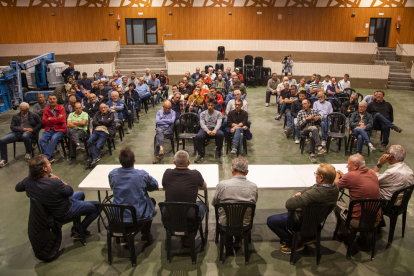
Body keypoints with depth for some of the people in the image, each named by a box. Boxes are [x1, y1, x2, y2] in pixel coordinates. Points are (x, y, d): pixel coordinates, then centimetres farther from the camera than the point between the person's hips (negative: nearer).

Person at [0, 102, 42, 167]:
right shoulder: (15, 116, 19)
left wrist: (33, 129, -8)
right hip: (17, 132, 4)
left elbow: (40, 123, 9)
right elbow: (12, 127, 9)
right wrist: (23, 129, -8)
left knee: (25, 136, -43)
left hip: (29, 132, -4)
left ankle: (28, 153, -15)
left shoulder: (33, 115, 13)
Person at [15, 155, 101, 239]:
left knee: (80, 194, 30)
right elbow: (70, 192, -21)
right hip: (64, 214, -8)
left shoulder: (27, 181, -16)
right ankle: (79, 231, 15)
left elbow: (17, 188, 8)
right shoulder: (54, 183, -39)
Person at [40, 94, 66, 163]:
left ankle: (46, 157, -26)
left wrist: (50, 119, -4)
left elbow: (61, 119, -11)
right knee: (42, 140, -23)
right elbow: (44, 121, 1)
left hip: (59, 129, -3)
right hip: (49, 129, 3)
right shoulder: (46, 109, 12)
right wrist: (56, 119, -8)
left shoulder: (61, 108, 2)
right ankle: (49, 158, -21)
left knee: (54, 138, -32)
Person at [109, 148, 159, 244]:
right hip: (139, 218, -3)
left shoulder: (112, 174, -9)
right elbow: (155, 186, 2)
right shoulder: (142, 175, -16)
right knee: (151, 201, 28)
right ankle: (145, 235, 34)